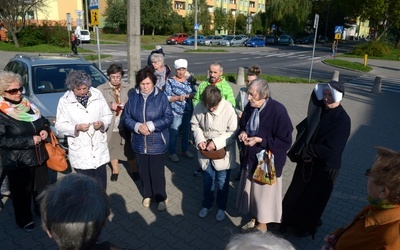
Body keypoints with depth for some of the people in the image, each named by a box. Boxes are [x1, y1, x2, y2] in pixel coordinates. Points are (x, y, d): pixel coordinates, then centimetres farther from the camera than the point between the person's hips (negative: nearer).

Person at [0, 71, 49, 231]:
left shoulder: (27, 104, 3)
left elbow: (43, 121, 14)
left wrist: (45, 130, -8)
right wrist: (30, 140, -23)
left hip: (39, 156, 6)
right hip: (18, 163, -6)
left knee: (41, 187, 20)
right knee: (22, 192, 12)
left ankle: (41, 210, 44)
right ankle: (24, 220, 34)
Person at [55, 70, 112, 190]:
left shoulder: (97, 94, -2)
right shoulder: (64, 101, -7)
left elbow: (108, 115, 6)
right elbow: (59, 125, -3)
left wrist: (102, 123, -15)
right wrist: (77, 127, -20)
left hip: (99, 147, 2)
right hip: (80, 151, -2)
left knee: (101, 183, 12)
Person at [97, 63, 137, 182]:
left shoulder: (128, 88, 1)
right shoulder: (101, 89, -3)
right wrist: (110, 105, -19)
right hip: (110, 124, 0)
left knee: (129, 148, 9)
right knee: (112, 148, 13)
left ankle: (133, 170, 28)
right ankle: (115, 170, 33)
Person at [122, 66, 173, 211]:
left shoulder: (161, 97, -9)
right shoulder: (133, 96, -1)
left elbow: (169, 118, -11)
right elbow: (126, 117, 2)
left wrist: (151, 125, -21)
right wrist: (137, 126, -17)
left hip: (157, 143, -3)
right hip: (139, 142, 3)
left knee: (157, 172, 5)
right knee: (143, 171, 16)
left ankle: (161, 197, 26)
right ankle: (147, 195, 38)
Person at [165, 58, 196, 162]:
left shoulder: (189, 80, 6)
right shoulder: (170, 81, -6)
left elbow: (195, 93, 5)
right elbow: (166, 97, -8)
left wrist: (187, 96, -14)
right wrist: (177, 97, -22)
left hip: (188, 111, 4)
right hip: (176, 111, -4)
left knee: (187, 131, 15)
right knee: (174, 132, 1)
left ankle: (185, 149, 34)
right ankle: (172, 152, 17)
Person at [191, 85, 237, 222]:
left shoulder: (228, 109, -23)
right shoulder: (199, 107, -14)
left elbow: (233, 132, -17)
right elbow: (195, 124, 0)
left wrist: (216, 143, -25)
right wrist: (199, 139, -15)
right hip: (206, 151, 3)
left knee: (222, 182, 14)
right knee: (207, 181, 20)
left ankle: (221, 207, 37)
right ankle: (207, 204, 43)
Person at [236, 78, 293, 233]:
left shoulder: (278, 111, -25)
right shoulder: (250, 107, -7)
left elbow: (285, 141, -20)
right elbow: (243, 125, 12)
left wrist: (260, 140, -25)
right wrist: (242, 132, -11)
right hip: (251, 158, 6)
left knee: (264, 192, 13)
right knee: (251, 190, 21)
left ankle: (262, 225, 37)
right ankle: (254, 219, 46)